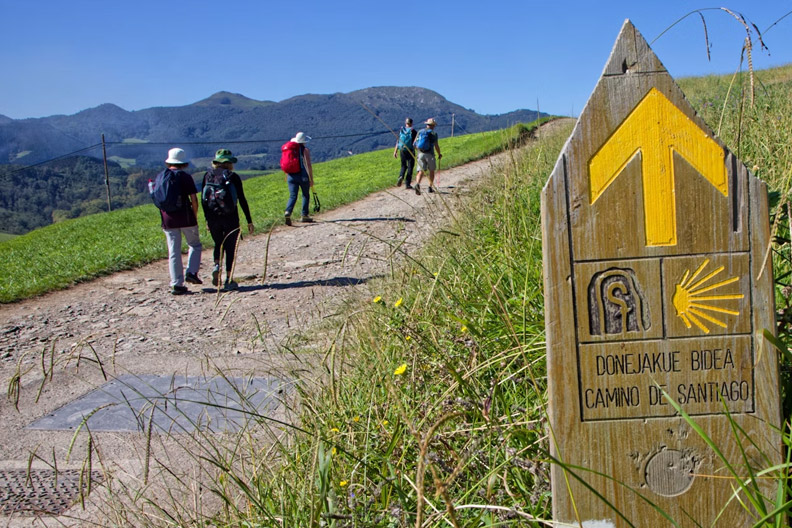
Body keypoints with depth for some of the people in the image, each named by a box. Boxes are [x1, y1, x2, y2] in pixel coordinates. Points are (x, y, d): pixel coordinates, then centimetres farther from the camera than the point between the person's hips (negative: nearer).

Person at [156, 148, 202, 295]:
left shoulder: (160, 176, 7)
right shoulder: (185, 177, -6)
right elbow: (194, 200, -9)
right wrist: (195, 216, 5)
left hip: (168, 219, 4)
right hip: (186, 218, -4)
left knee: (173, 252, 7)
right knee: (195, 245, 15)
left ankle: (176, 284, 5)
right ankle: (191, 272, -2)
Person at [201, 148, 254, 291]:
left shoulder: (208, 176, 4)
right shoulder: (233, 177, -6)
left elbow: (203, 200, 6)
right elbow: (242, 200, -6)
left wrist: (207, 219, 16)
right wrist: (249, 221, -1)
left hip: (213, 218, 3)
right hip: (230, 218, -3)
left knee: (219, 243, 23)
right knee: (230, 247, 8)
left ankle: (216, 265, -4)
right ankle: (228, 280, 7)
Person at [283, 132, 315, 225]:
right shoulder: (305, 150, -7)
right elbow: (308, 165, -11)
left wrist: (287, 176, 24)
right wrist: (311, 179, -8)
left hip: (291, 176, 4)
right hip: (303, 176, -4)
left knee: (292, 196, 1)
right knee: (305, 195, 13)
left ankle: (288, 212, -22)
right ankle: (304, 215, 14)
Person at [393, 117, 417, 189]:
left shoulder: (401, 130, 3)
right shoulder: (413, 131, -5)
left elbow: (398, 141, 1)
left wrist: (395, 151, 3)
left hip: (402, 150, 3)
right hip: (411, 151, -3)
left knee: (404, 166, 18)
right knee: (410, 167, 5)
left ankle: (401, 177, -11)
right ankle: (407, 184, 3)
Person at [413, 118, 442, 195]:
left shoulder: (420, 132, 10)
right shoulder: (434, 133, -2)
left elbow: (414, 144, 10)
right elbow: (436, 146, -6)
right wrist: (439, 154, 10)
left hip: (420, 154, 3)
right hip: (429, 154, -3)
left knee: (421, 171, -2)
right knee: (431, 171, 16)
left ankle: (417, 184, -28)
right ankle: (430, 187, 18)